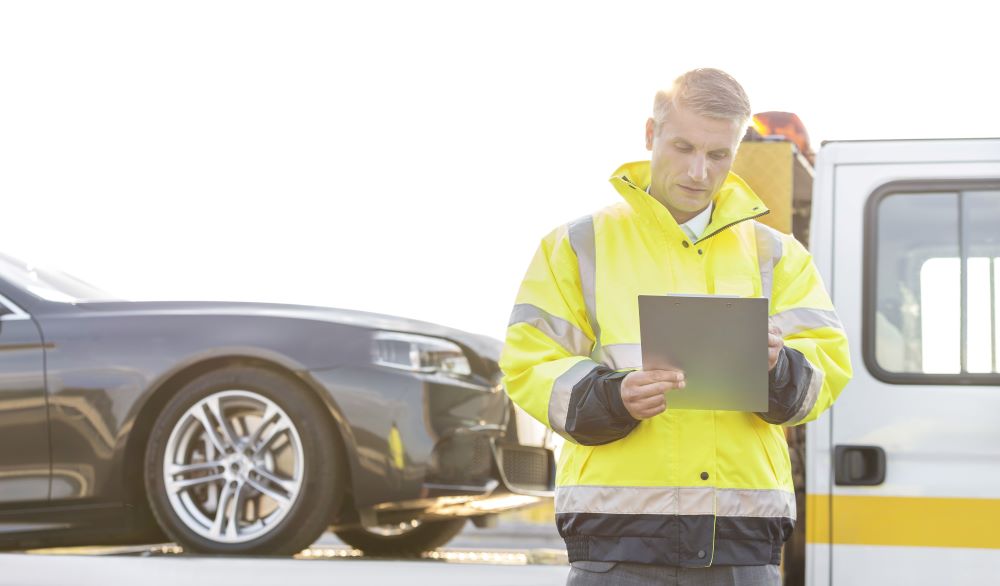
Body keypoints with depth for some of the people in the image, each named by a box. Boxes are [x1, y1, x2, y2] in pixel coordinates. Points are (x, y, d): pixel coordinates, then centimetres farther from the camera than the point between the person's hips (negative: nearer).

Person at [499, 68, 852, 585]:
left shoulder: (776, 254, 18)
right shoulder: (578, 246, 11)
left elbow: (828, 363, 7)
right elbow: (529, 365, 3)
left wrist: (778, 369, -17)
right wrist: (611, 397, -17)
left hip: (742, 536, 2)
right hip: (620, 529, -2)